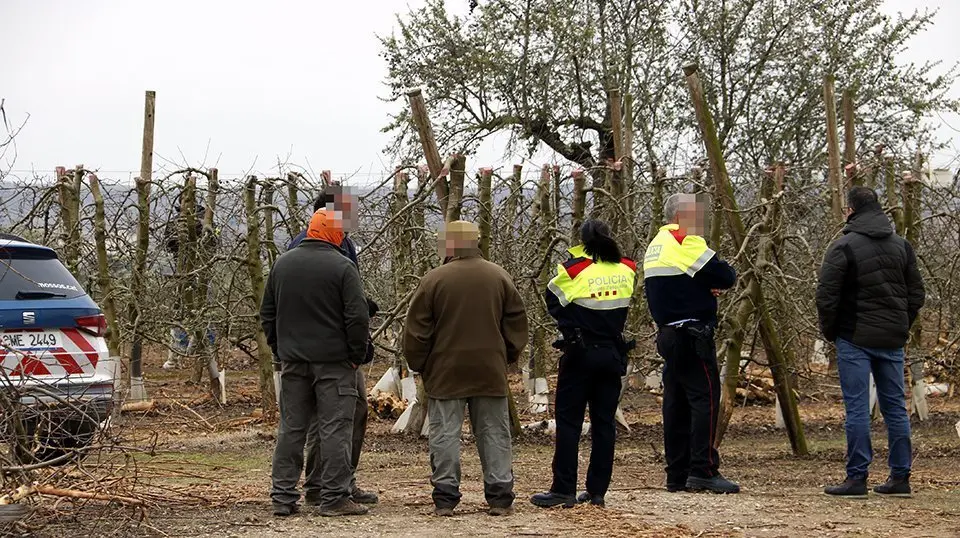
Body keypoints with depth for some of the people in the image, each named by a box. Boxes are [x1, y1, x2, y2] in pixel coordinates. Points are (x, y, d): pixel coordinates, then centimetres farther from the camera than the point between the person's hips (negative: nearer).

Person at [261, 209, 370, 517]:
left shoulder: (282, 264, 9)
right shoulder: (342, 267, -9)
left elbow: (267, 313, 14)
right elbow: (357, 317, -12)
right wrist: (357, 356, -3)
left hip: (293, 362, 5)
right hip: (334, 363, -5)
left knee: (291, 428, 10)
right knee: (335, 428, -2)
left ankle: (283, 497, 11)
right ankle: (334, 498, -3)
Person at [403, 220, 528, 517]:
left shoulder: (433, 280, -7)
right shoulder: (499, 277, 4)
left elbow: (417, 330, -3)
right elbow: (517, 323, 9)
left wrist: (418, 365, 9)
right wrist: (509, 356, 20)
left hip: (445, 372, -3)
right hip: (491, 371, 3)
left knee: (445, 434, 3)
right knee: (494, 434, 7)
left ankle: (445, 498, 2)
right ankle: (500, 498, 6)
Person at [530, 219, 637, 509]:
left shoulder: (574, 269, -10)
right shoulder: (627, 270, 2)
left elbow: (553, 300, 2)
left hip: (580, 354, -4)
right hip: (613, 353, 4)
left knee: (568, 420, -1)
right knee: (604, 422, 8)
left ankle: (564, 489, -5)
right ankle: (597, 490, 9)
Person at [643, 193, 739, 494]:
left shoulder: (655, 246, 19)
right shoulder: (686, 243, -10)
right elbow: (727, 277, -14)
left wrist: (705, 286, 4)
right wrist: (715, 282, 9)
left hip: (667, 332, 9)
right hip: (692, 334, -9)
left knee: (676, 402, 9)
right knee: (705, 397, -9)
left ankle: (678, 475, 10)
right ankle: (703, 470, -14)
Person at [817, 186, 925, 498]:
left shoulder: (844, 247, -9)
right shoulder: (902, 246, 9)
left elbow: (827, 296, -12)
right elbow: (916, 294, 12)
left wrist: (829, 331, 2)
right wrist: (902, 326, 17)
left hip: (855, 339, -5)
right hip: (893, 339, 5)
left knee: (857, 408, -4)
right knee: (895, 406, 10)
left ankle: (857, 478, -4)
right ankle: (900, 478, 12)